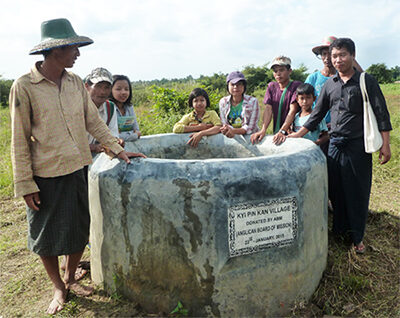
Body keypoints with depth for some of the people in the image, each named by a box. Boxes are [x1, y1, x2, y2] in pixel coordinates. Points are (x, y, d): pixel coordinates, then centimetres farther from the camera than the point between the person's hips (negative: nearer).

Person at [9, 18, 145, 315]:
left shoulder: (75, 82, 2)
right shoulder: (24, 86, -11)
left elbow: (94, 121, 8)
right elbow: (20, 140, -9)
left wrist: (118, 149, -1)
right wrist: (25, 185, -9)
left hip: (78, 169, 5)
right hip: (46, 174, -4)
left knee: (80, 230, 14)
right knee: (46, 237, 11)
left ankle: (71, 279, 39)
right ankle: (59, 288, 34)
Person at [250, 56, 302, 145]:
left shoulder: (296, 85, -2)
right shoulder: (271, 86, 11)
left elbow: (293, 110, -13)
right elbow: (268, 109, -1)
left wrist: (282, 131, -26)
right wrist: (263, 130, -16)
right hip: (276, 132, 3)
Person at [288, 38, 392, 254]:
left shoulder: (366, 82, -2)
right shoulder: (329, 85, 9)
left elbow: (381, 114, -3)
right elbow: (317, 114, 15)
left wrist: (385, 144, -7)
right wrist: (298, 134, 13)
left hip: (358, 145, -4)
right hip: (335, 144, 4)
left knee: (357, 192, 4)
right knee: (335, 190, 10)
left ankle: (357, 237, 19)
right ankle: (339, 230, 27)